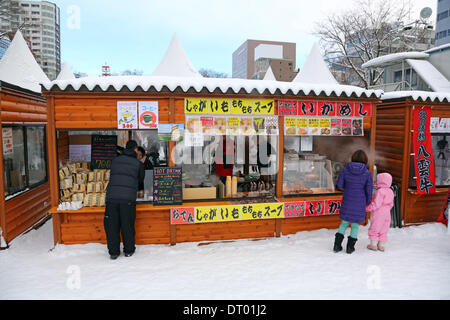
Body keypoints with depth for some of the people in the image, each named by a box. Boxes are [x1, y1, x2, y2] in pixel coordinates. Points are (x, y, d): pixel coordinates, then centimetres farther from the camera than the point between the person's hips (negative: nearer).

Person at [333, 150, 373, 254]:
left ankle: (337, 245, 14)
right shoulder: (367, 173, -10)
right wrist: (368, 202, 12)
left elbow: (339, 184, -3)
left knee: (344, 222, 16)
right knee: (355, 224, 14)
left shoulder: (346, 169, -8)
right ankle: (350, 247, 19)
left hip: (347, 201, 2)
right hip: (359, 202, -1)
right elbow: (369, 190, -4)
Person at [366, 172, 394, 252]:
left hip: (378, 214, -8)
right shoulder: (390, 192, 7)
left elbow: (376, 204, -23)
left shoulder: (380, 191, -20)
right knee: (383, 230, 14)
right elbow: (391, 204, 15)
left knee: (374, 229, 6)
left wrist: (368, 208, -13)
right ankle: (381, 245, 20)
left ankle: (373, 245, 11)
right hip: (387, 215, 8)